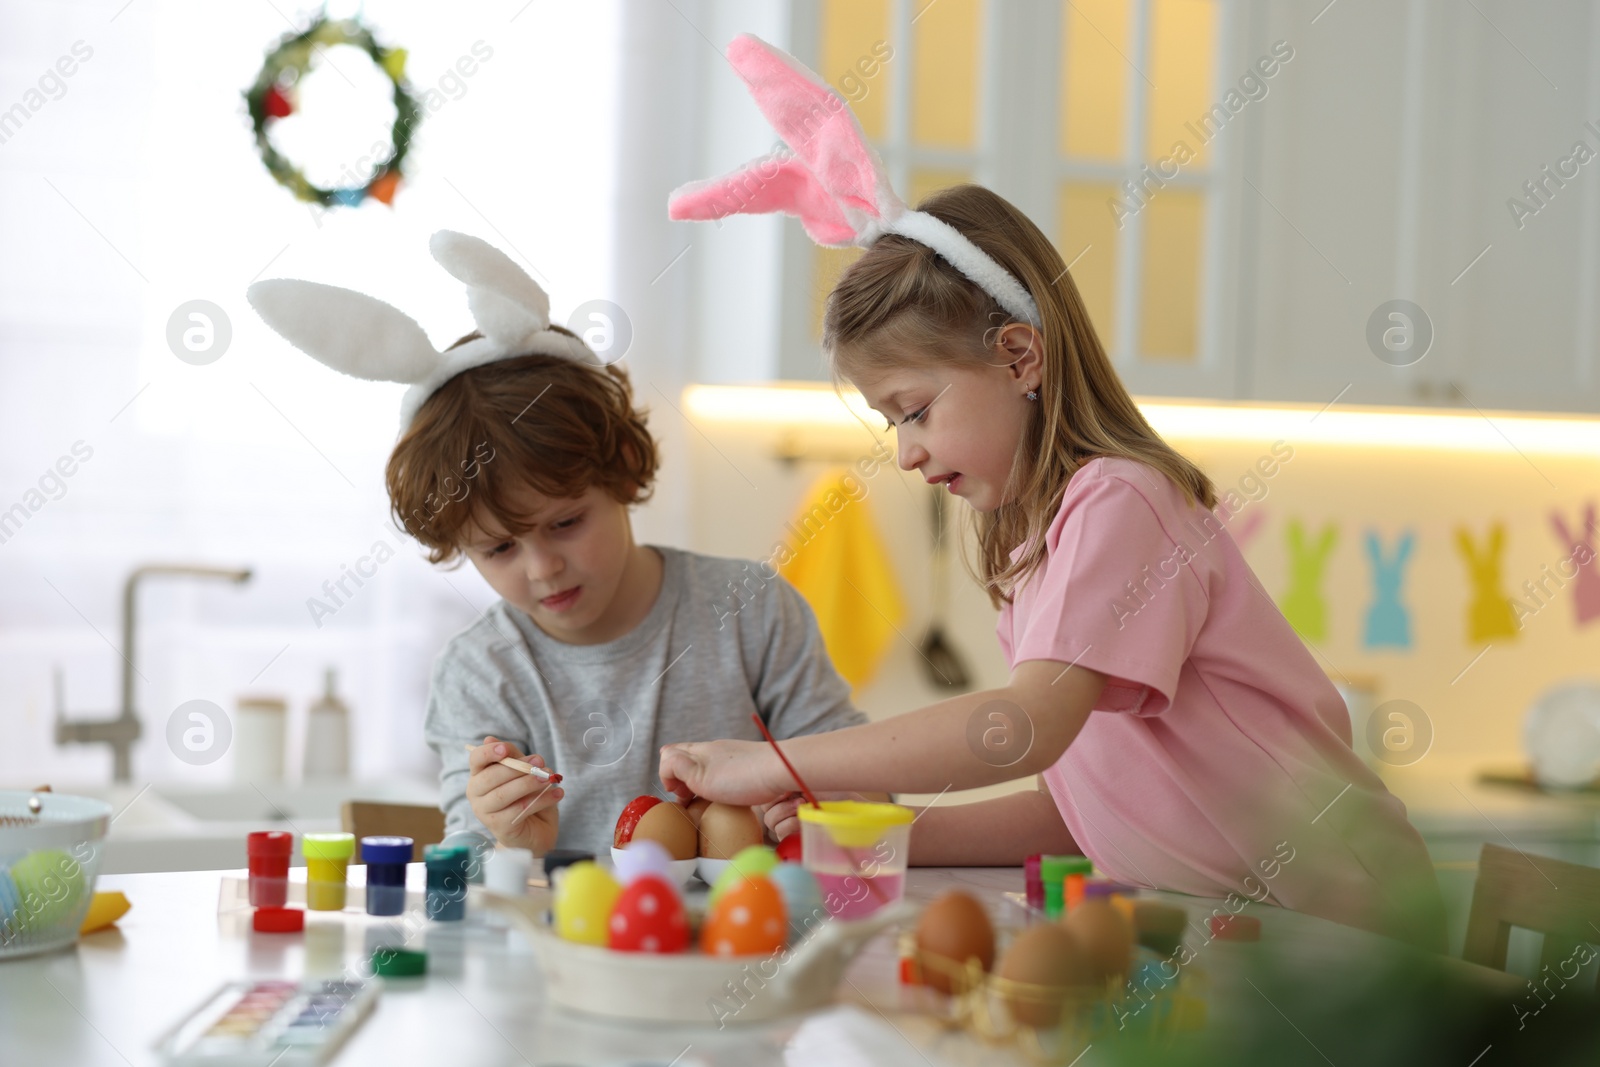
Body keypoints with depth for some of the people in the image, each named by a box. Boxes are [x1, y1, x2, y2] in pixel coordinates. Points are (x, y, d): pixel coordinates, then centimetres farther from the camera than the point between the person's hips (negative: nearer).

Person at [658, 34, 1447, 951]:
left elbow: (1030, 726, -26)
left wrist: (778, 764, -22)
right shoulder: (1031, 546, 15)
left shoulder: (1120, 501, -13)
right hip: (1217, 926, 8)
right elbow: (1071, 811, 12)